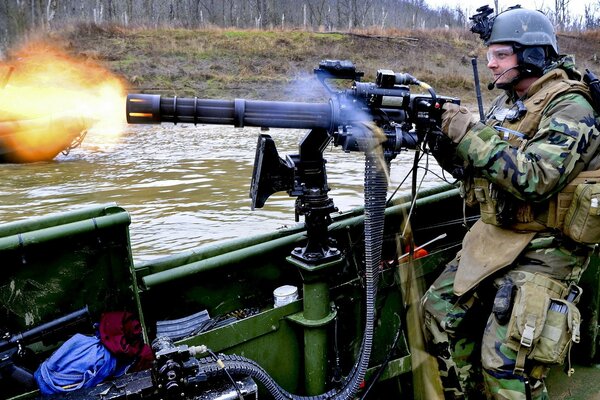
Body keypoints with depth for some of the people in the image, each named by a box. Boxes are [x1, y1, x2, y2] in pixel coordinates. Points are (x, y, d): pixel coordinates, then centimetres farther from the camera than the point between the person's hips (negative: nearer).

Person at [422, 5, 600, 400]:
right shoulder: (508, 102, 11)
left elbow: (534, 178, -29)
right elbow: (469, 169, 12)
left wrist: (469, 134, -26)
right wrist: (440, 133, -6)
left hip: (541, 252, -8)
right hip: (493, 237, 9)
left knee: (506, 365, -10)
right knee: (440, 309, 10)